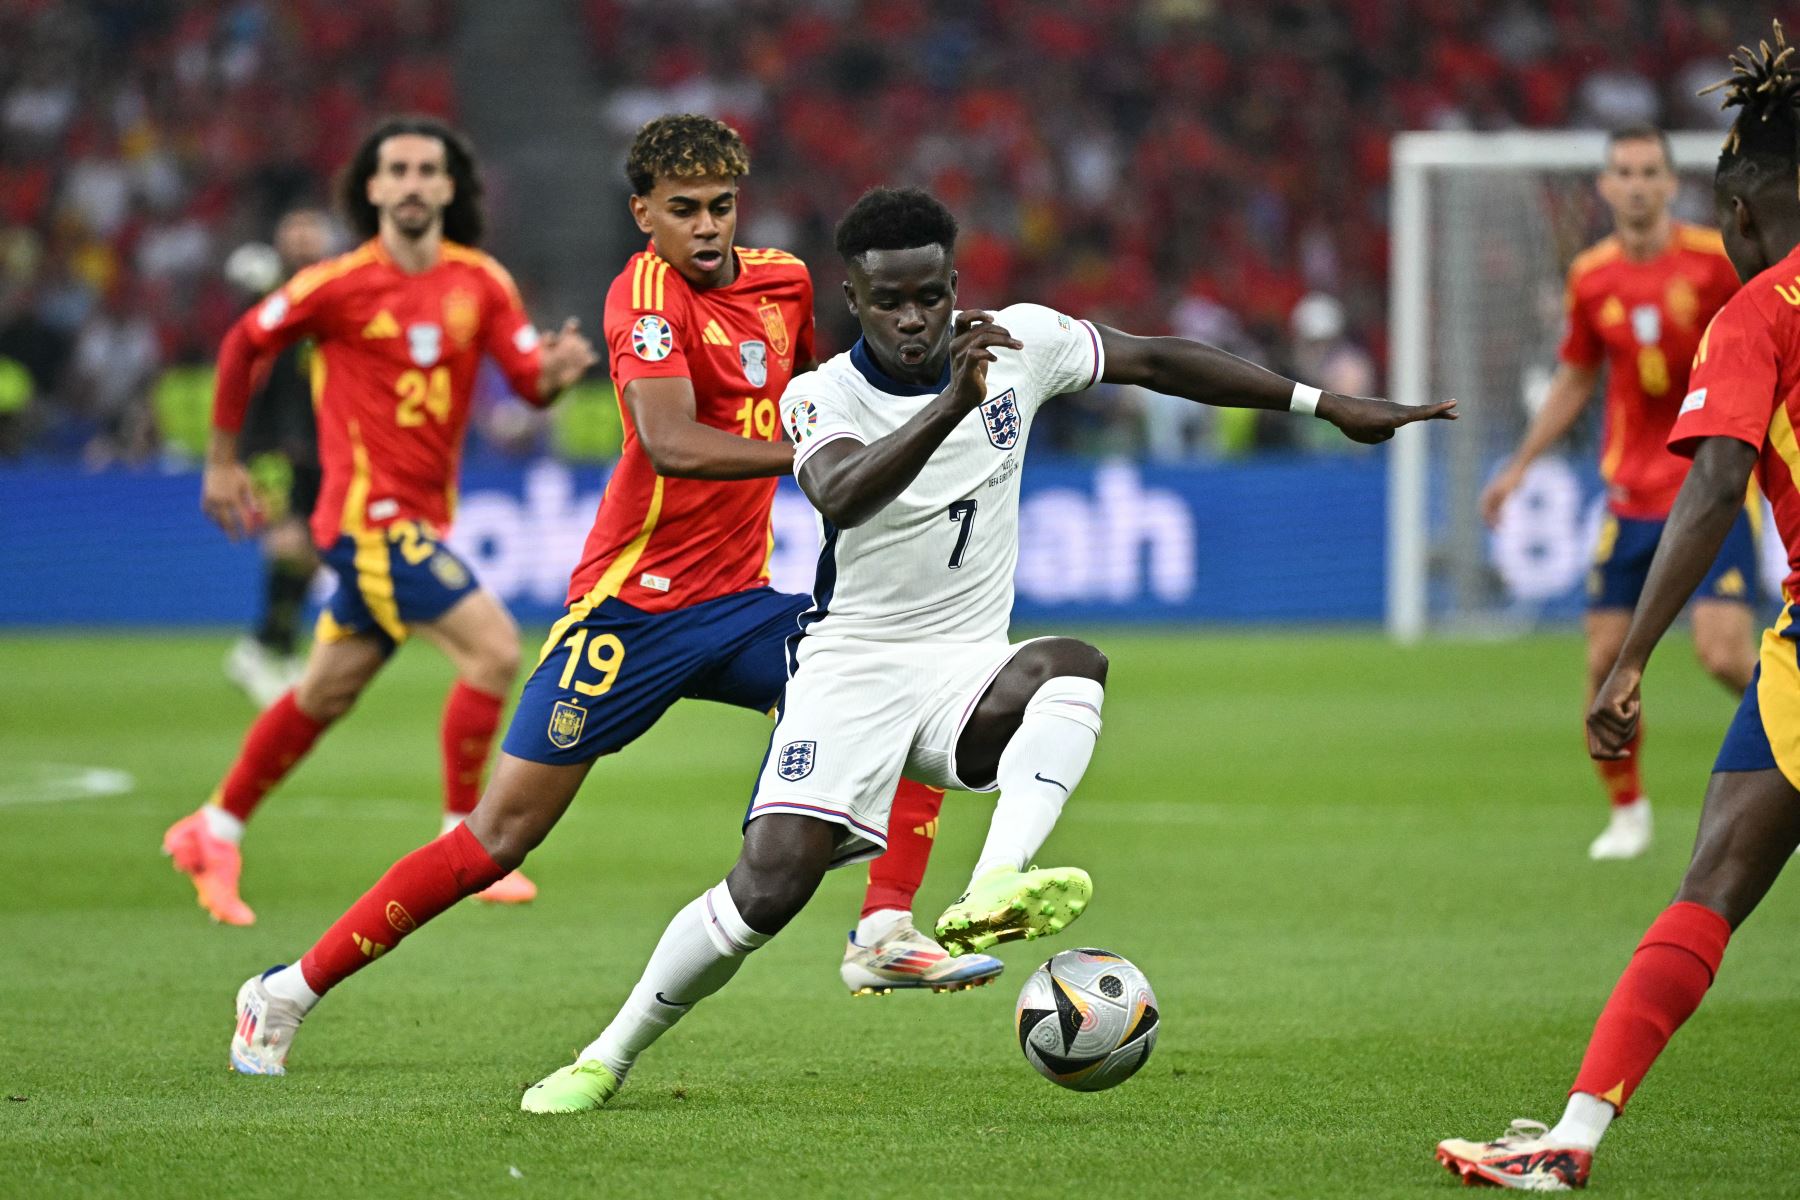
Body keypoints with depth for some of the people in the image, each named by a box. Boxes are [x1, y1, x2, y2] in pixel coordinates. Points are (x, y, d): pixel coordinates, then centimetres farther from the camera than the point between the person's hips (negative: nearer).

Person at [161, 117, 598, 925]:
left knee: (325, 694, 16)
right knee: (494, 646, -18)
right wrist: (222, 460, 7)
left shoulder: (481, 283, 4)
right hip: (368, 509, -6)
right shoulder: (339, 284, -9)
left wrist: (557, 369, -25)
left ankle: (213, 834, 31)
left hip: (420, 516, 6)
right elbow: (244, 344, 3)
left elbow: (531, 381, -1)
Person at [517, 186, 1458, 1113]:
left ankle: (994, 891, -49)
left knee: (1072, 665, -32)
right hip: (851, 664, -3)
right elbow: (841, 495, -36)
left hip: (966, 664, 3)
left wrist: (1324, 405, 13)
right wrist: (952, 404, -51)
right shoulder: (821, 397, -13)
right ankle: (607, 1058, 0)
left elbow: (1153, 361, 10)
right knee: (771, 884, -19)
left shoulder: (1018, 341, -3)